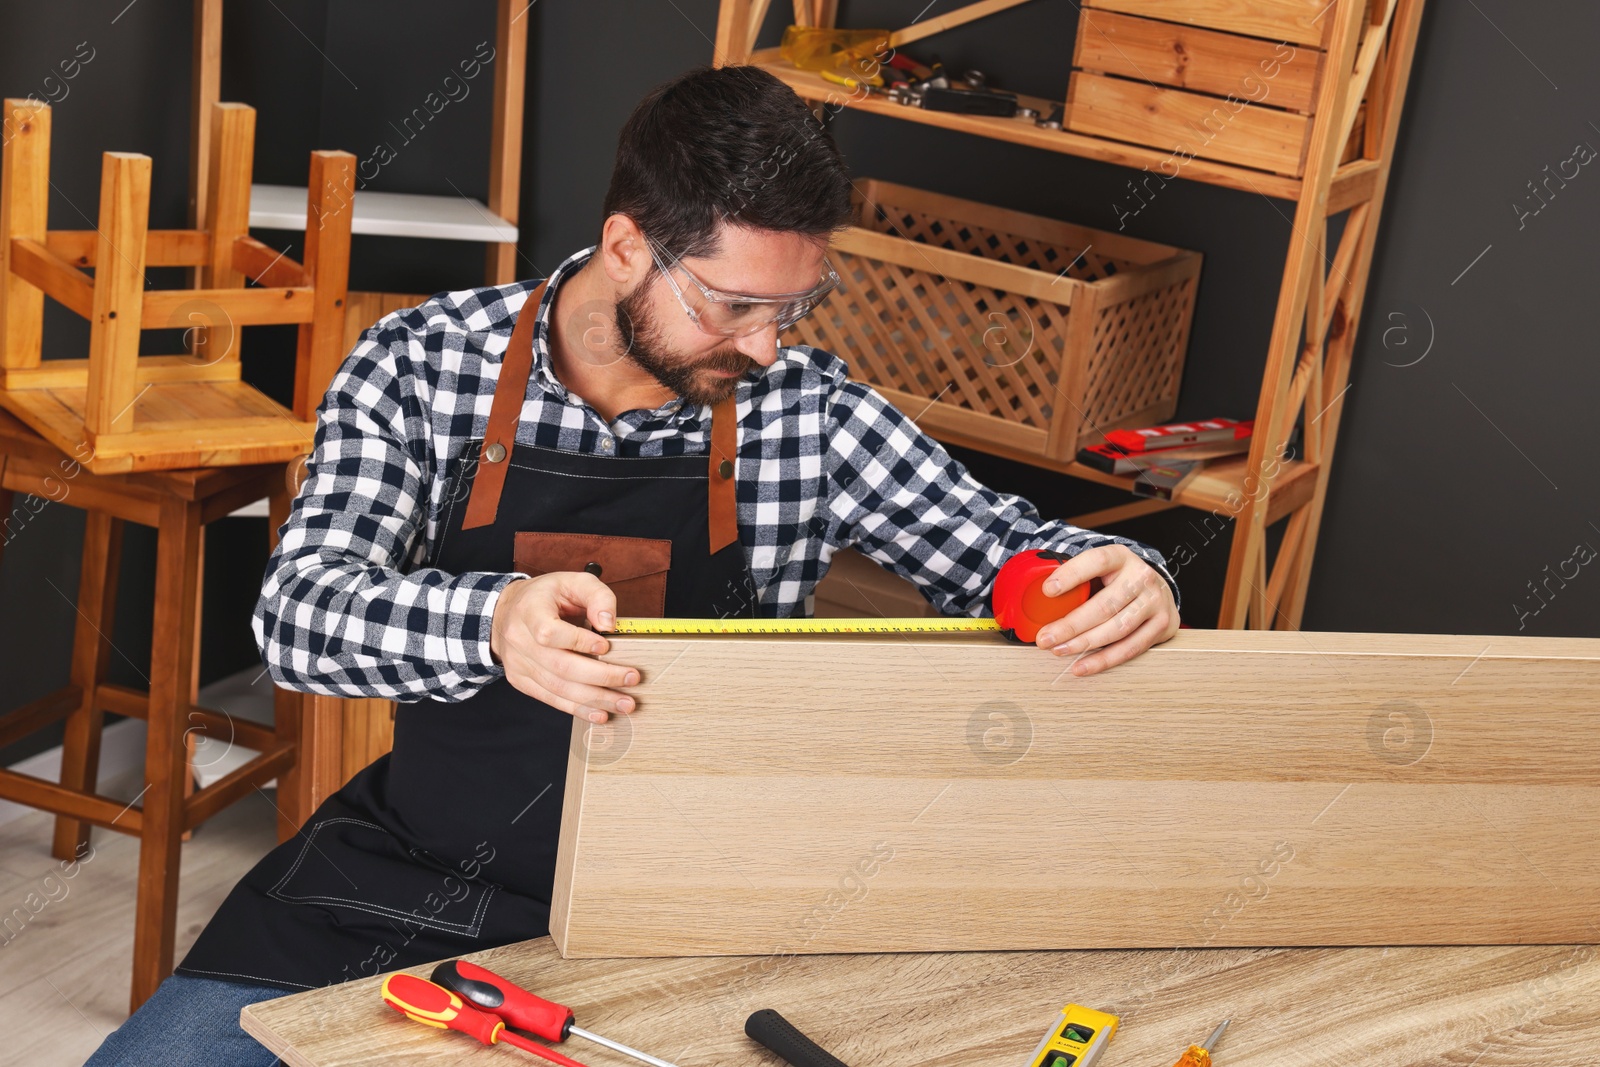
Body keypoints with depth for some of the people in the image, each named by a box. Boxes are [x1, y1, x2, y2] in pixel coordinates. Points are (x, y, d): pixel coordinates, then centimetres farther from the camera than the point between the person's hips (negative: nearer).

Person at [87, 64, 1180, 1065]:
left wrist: (1120, 575, -22)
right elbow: (299, 611, -17)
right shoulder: (424, 362, -7)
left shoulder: (809, 412, -5)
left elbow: (1002, 545, 3)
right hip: (416, 861, 1)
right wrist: (492, 622, -38)